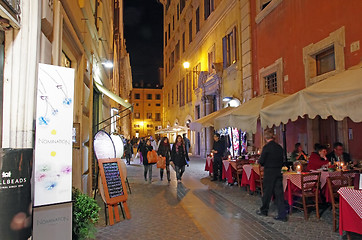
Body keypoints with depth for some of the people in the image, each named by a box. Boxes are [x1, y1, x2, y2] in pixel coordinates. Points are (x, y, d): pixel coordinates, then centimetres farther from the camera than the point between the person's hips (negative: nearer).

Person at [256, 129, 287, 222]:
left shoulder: (267, 147, -15)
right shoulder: (279, 147, 3)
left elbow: (261, 161, -13)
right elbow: (282, 159, 10)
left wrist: (259, 160, 8)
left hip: (269, 173, -5)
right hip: (278, 172, 6)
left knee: (267, 192, 9)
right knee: (279, 193, 8)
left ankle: (264, 210, 26)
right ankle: (282, 215, 9)